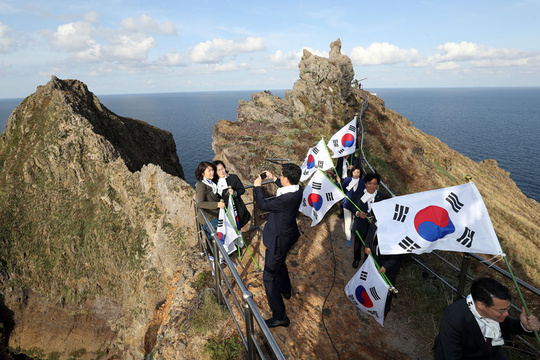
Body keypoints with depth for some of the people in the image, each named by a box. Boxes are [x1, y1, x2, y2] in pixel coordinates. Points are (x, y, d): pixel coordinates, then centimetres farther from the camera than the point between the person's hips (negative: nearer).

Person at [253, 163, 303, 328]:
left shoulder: (286, 199, -37)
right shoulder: (298, 189, -10)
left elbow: (263, 205, -22)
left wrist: (258, 186, -9)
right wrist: (274, 179, 12)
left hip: (279, 240, -9)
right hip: (289, 234, 10)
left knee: (269, 277, 3)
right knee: (280, 262, 35)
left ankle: (280, 316, 13)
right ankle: (286, 290, 60)